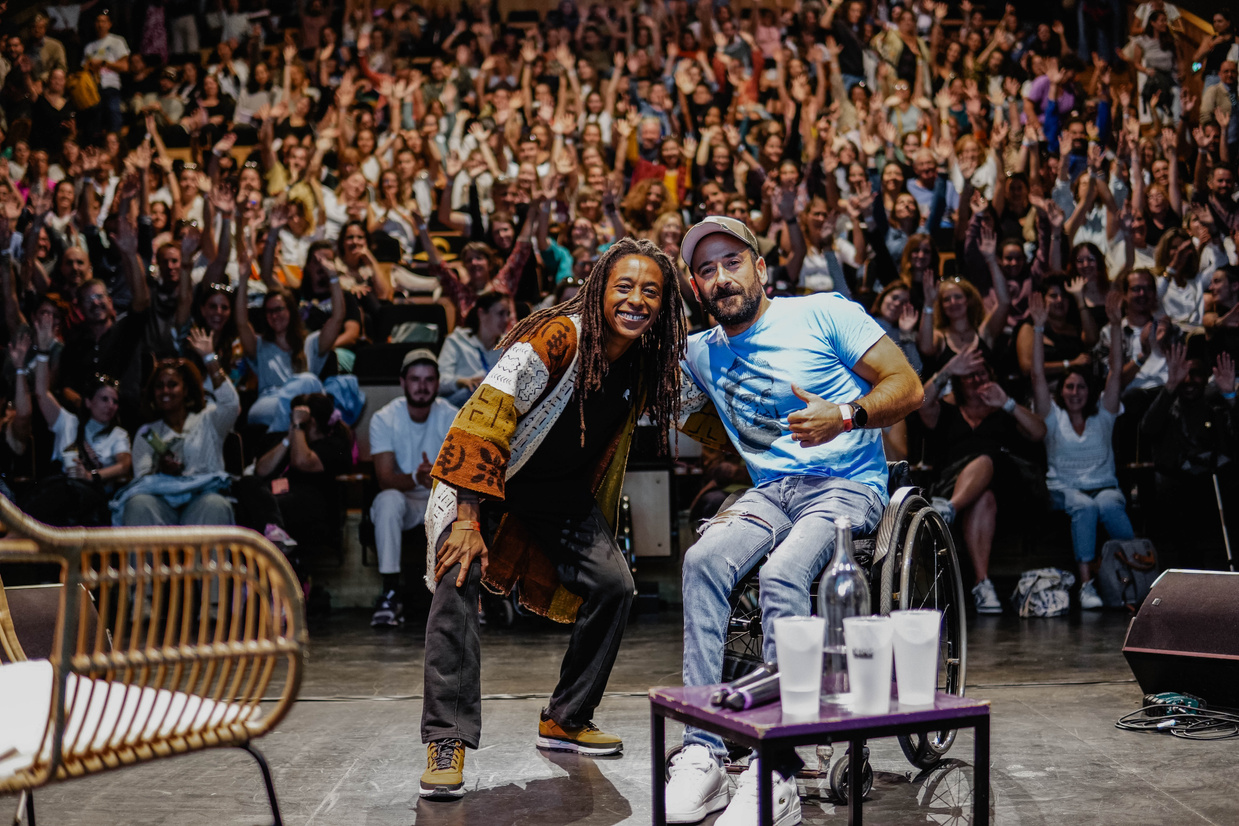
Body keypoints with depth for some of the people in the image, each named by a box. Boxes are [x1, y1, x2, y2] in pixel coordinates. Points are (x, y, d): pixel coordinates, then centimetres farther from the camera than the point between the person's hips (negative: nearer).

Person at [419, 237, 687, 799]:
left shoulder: (648, 364, -6)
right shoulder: (559, 336, -26)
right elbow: (487, 416, -29)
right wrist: (468, 518, -34)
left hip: (563, 491, 6)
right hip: (481, 481, -6)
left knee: (614, 583, -4)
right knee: (458, 580, -25)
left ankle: (565, 720, 13)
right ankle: (447, 741, -20)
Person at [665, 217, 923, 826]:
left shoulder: (824, 313, 0)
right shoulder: (700, 353, 15)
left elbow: (907, 386, -4)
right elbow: (693, 417, 36)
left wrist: (846, 416, -21)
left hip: (848, 484, -4)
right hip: (769, 492, 5)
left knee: (781, 574, -34)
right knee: (702, 560, -27)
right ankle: (702, 754, -28)